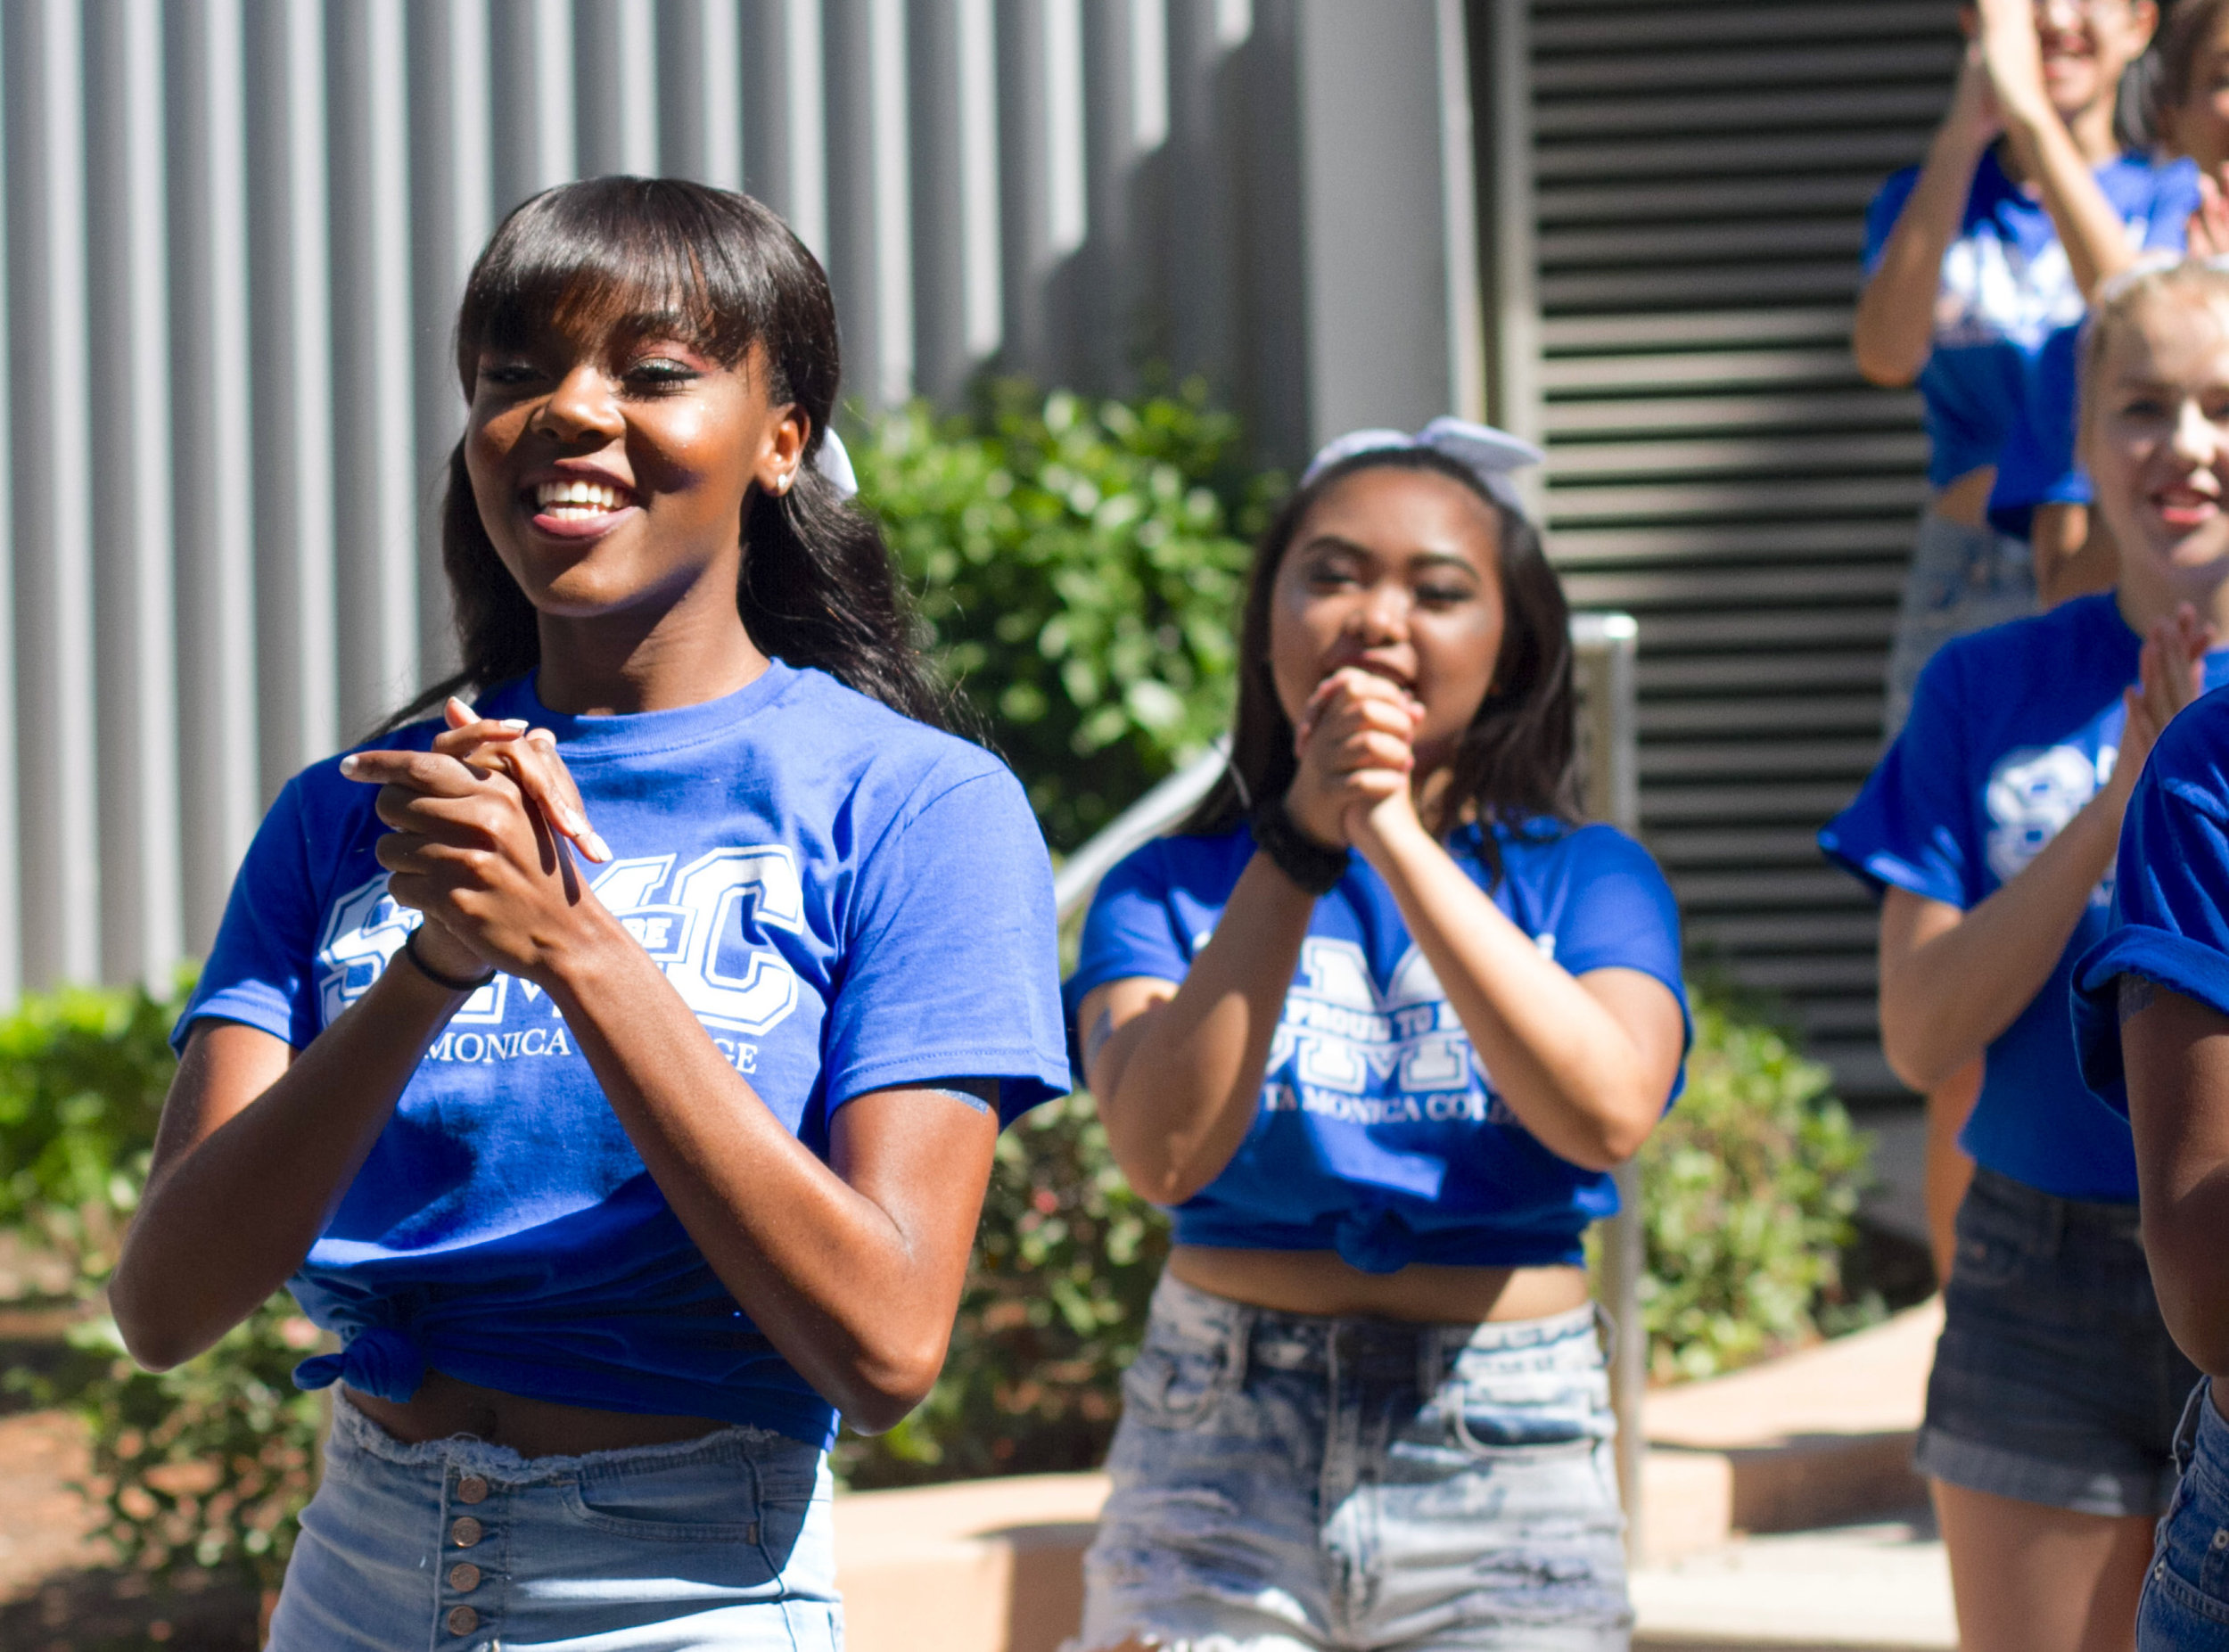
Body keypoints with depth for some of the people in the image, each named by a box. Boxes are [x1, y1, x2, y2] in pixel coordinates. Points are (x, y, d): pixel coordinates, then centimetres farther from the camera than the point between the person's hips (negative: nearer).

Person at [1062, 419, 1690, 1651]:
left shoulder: (1587, 882, 4)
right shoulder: (1166, 891, 4)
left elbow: (1607, 1114, -16)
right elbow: (1165, 1151, -14)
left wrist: (1394, 834, -18)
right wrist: (1301, 842, -16)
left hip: (1504, 1459, 0)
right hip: (1221, 1455, 0)